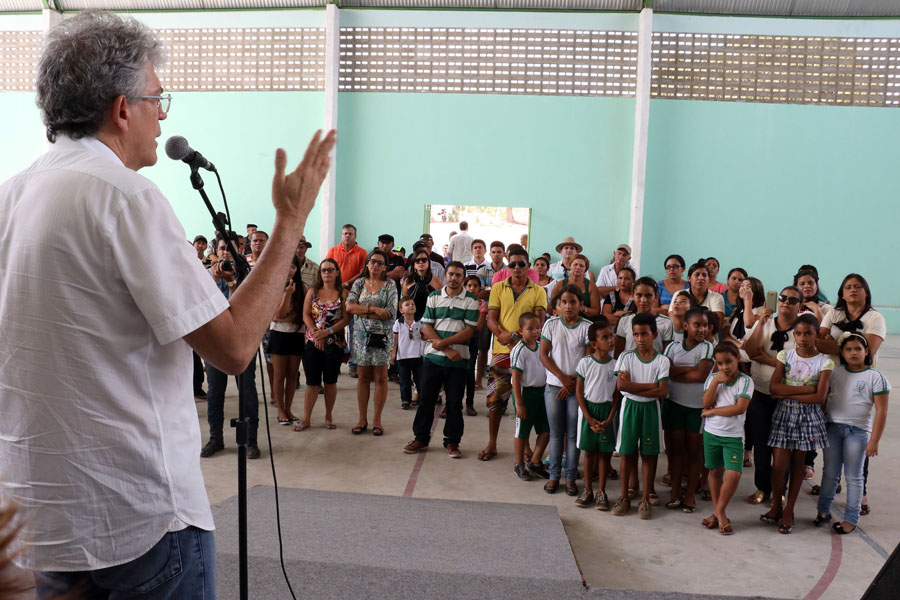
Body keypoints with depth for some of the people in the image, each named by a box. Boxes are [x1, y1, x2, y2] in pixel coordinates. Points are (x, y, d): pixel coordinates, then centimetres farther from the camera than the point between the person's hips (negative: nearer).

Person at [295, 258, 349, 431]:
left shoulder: (343, 293, 1)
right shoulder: (313, 291, 6)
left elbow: (346, 319, -6)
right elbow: (306, 315, 0)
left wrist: (327, 332, -15)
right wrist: (315, 332, -13)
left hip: (335, 343, -1)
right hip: (312, 342, 1)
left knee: (330, 381, 8)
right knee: (312, 382, 1)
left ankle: (329, 416, 20)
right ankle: (306, 418, 10)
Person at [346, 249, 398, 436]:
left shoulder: (390, 285, 0)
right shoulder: (359, 283, 8)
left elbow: (391, 313, -11)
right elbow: (349, 306, -7)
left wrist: (363, 311, -10)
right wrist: (374, 309, -15)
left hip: (382, 336, -2)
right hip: (361, 335, 2)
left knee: (380, 378, 2)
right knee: (363, 377, 8)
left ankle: (377, 420, 12)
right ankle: (362, 419, 17)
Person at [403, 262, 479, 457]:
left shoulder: (471, 300, 0)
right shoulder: (434, 297, 6)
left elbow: (469, 331, -7)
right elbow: (426, 327, -1)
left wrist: (444, 342, -15)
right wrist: (447, 350, -11)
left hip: (458, 360, -2)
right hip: (433, 356, 2)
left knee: (454, 403, 5)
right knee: (426, 399, 7)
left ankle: (452, 442, 17)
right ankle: (421, 438, 20)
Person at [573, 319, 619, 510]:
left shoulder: (616, 364, -3)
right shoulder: (585, 363, -6)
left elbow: (617, 394, 0)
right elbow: (579, 392, -3)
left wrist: (609, 419, -8)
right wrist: (589, 418, -9)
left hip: (607, 410, 1)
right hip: (588, 409, -1)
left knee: (605, 451, 6)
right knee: (589, 451, 8)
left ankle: (601, 491, 17)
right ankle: (588, 490, 19)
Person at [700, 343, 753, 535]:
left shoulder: (745, 381, -8)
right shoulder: (712, 378, 2)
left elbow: (740, 408, -19)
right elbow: (706, 403, -10)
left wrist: (712, 411, -13)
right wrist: (716, 381, -16)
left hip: (733, 435, -3)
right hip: (711, 432, 3)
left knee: (734, 474, -13)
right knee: (715, 472, 11)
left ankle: (720, 510, 9)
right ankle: (717, 513, 25)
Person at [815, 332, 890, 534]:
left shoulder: (875, 377, -5)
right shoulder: (835, 372, 5)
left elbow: (881, 410, -6)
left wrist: (874, 440, -10)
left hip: (858, 431, -3)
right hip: (833, 427, 3)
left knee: (853, 477, 6)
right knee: (830, 473, 12)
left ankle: (851, 518, 16)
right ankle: (823, 510, 25)